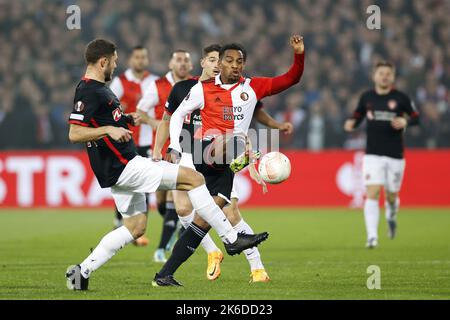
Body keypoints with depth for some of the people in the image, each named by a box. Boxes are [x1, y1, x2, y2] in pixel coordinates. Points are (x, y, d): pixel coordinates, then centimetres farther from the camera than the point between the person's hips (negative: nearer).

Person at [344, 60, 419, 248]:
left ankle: (391, 217, 45)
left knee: (391, 195, 9)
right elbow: (358, 116, 16)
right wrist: (351, 123, -6)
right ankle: (372, 236, -15)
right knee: (372, 193, -14)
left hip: (395, 155, 0)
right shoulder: (366, 97, 4)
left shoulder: (400, 98, -1)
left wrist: (405, 122, -16)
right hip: (373, 154, 0)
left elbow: (416, 117, 5)